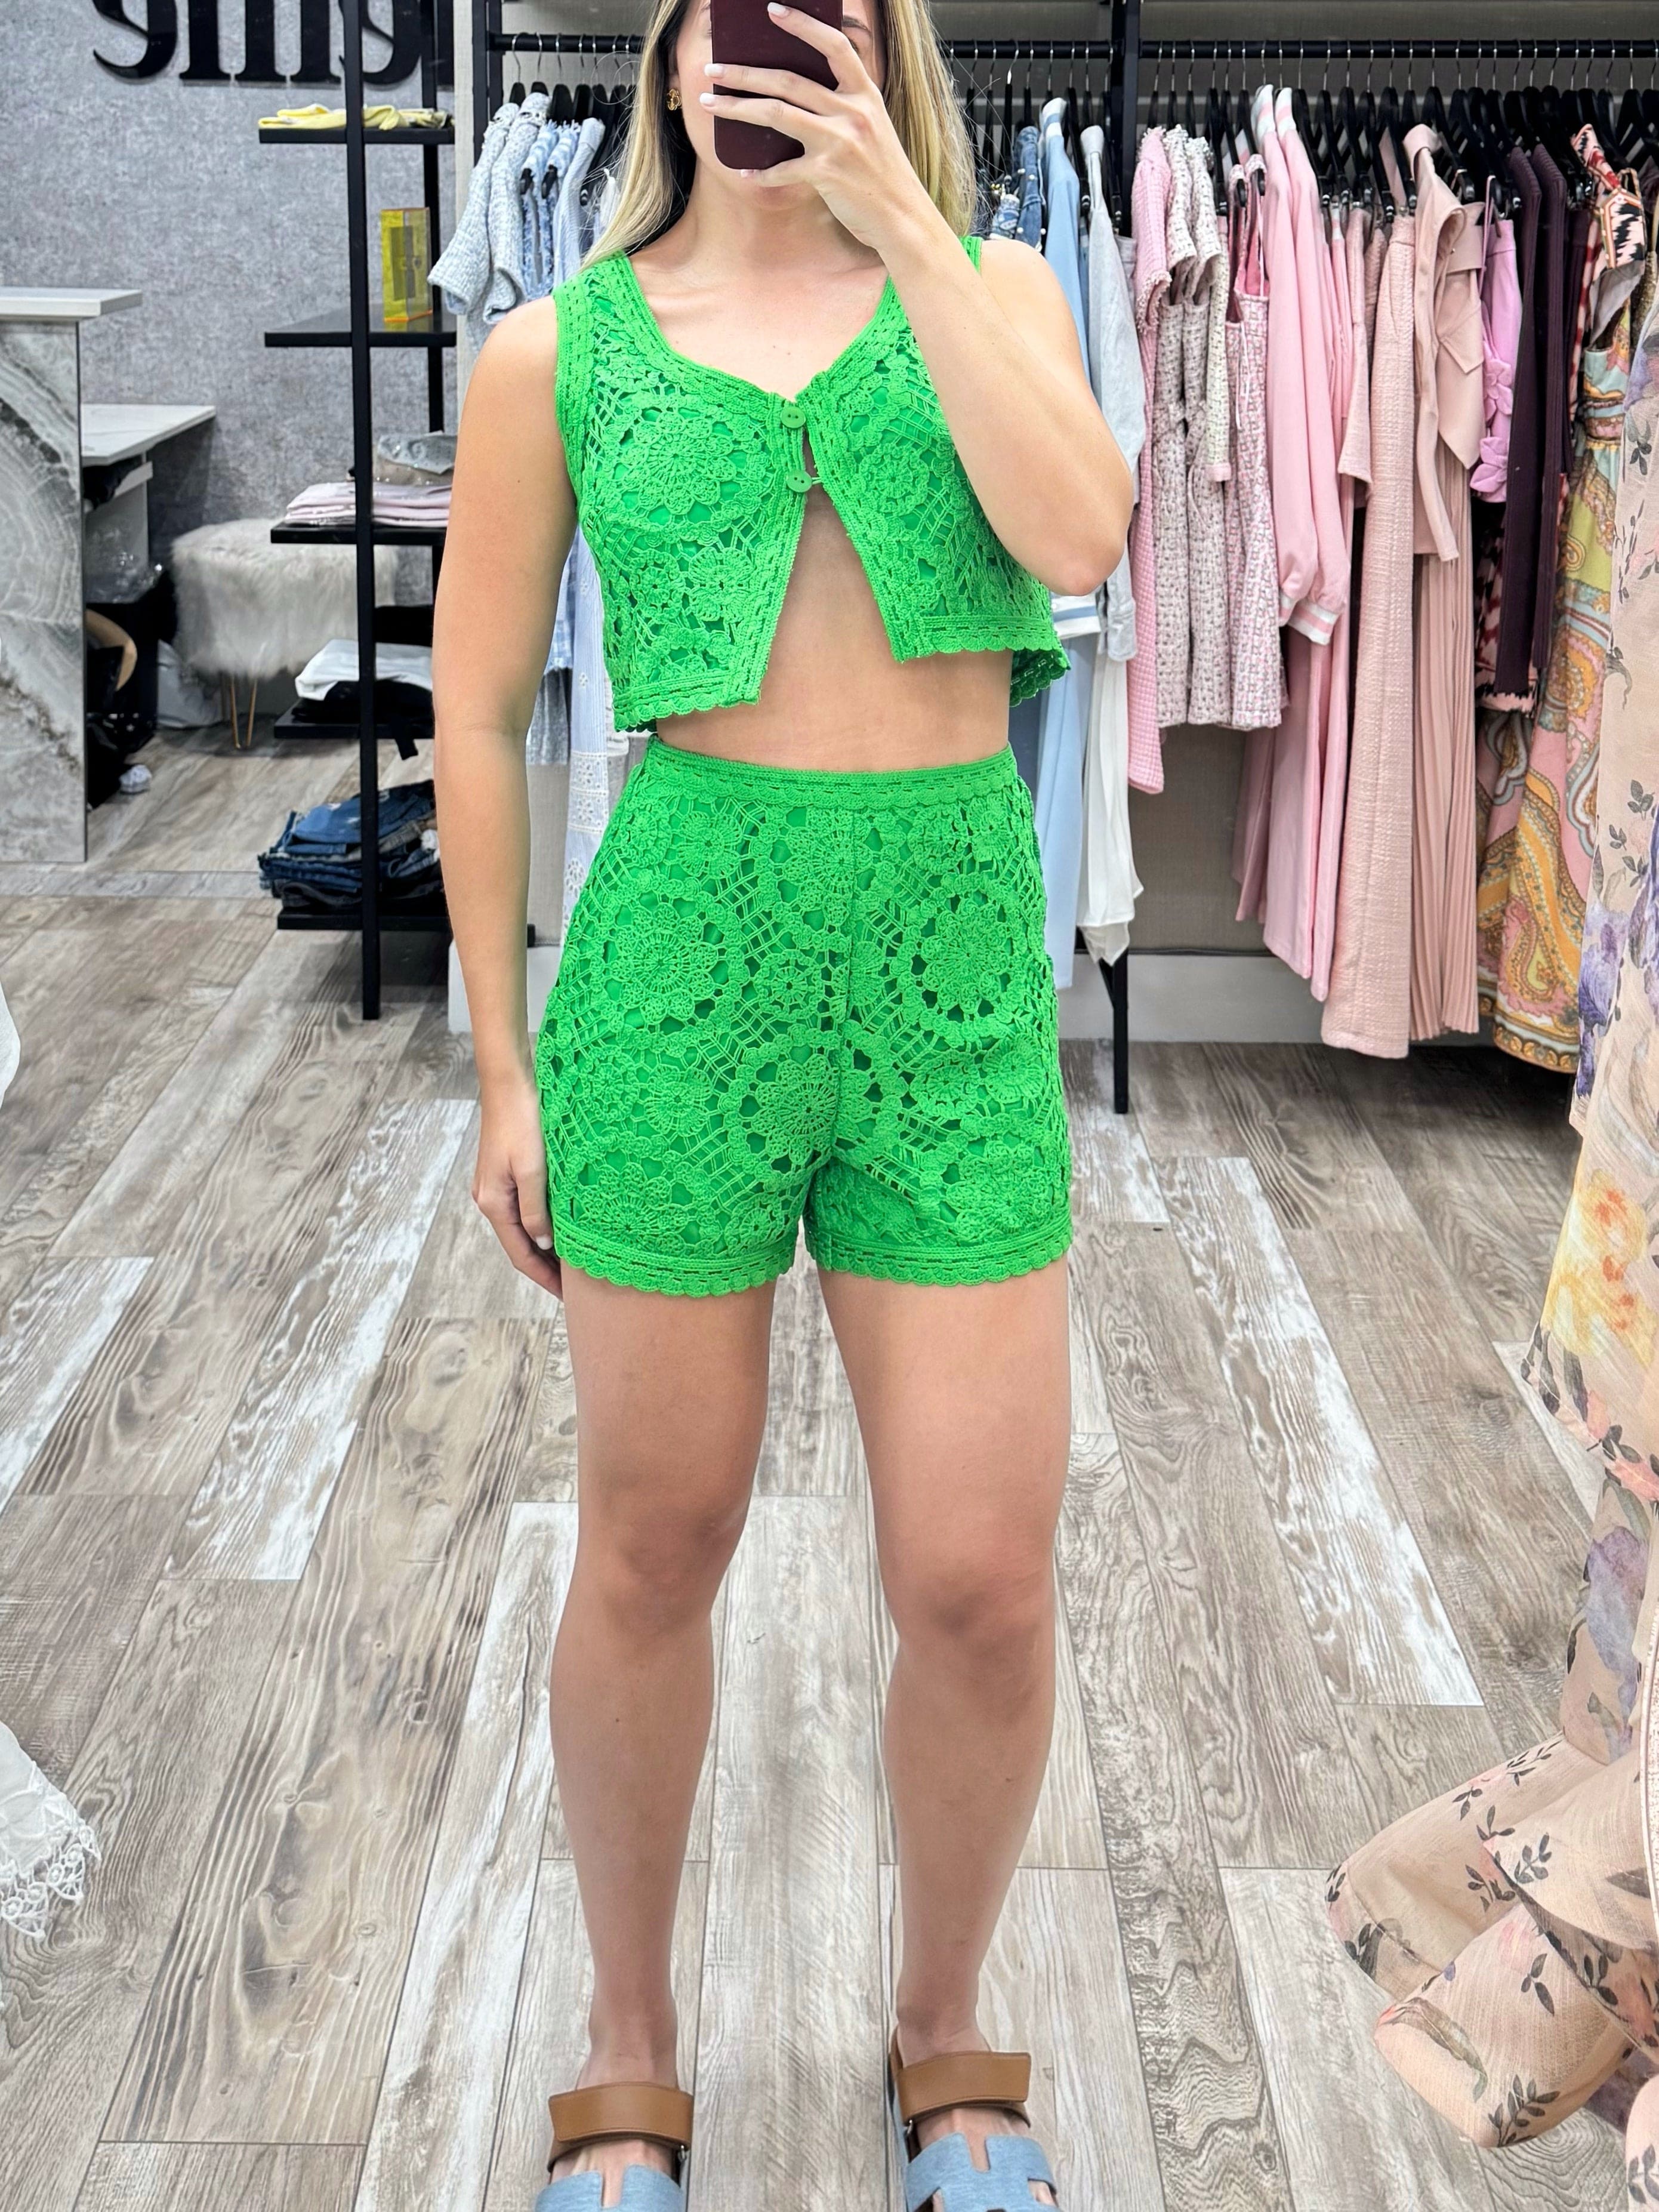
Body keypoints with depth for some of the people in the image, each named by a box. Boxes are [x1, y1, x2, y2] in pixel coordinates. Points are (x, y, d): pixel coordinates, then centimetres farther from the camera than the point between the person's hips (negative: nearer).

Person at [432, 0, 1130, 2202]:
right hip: (684, 949, -1)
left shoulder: (992, 285, 8)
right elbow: (478, 722, 6)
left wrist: (899, 219, -10)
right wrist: (503, 1067, 4)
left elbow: (1075, 534, -13)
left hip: (958, 965, 1)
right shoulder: (559, 350, 4)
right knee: (656, 1548, 10)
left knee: (982, 1579, 2)